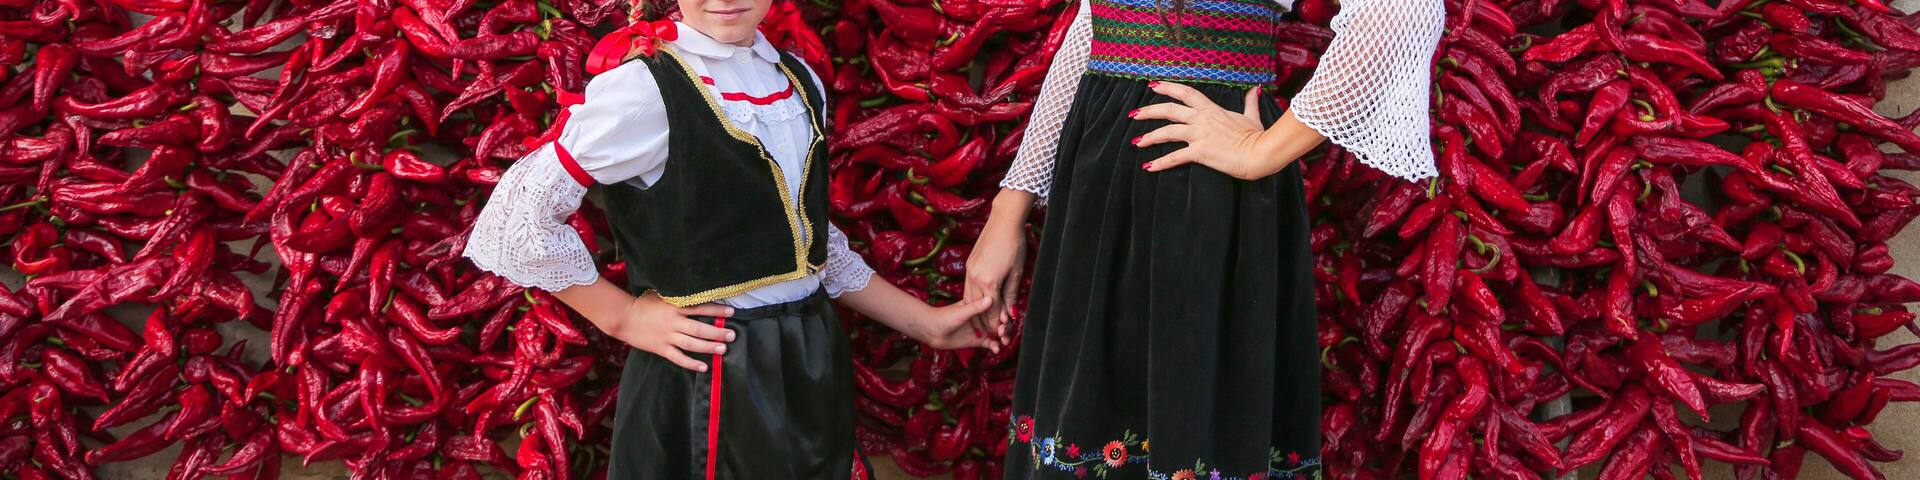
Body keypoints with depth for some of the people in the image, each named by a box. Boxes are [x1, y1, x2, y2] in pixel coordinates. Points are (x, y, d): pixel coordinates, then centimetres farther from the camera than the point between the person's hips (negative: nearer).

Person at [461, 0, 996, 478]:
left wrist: (925, 322, 14)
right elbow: (514, 221, -13)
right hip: (710, 377, -6)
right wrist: (624, 317, -11)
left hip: (811, 363, 6)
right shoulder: (645, 87, -14)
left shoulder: (800, 81, 8)